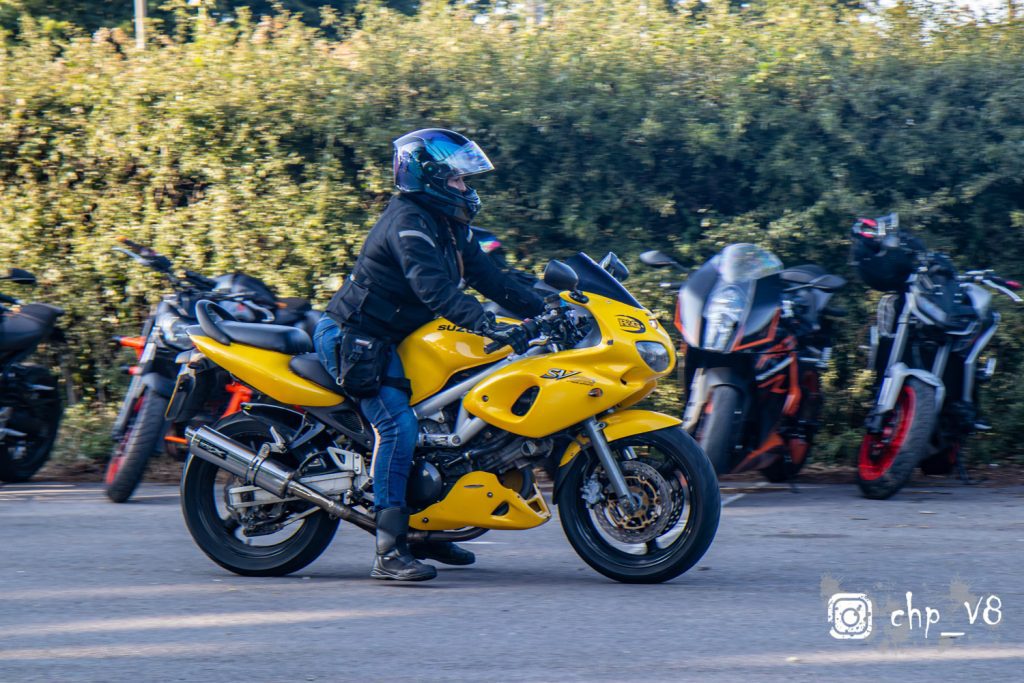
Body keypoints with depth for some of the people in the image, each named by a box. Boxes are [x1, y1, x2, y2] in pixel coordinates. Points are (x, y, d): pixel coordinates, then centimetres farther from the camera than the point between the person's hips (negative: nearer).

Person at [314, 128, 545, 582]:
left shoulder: (449, 226, 11)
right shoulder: (407, 221, -20)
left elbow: (485, 276, 12)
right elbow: (433, 286, -33)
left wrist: (543, 310, 1)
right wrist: (487, 326, -42)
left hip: (389, 339, 11)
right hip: (351, 337, -11)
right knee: (398, 424, -24)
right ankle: (389, 552, -26)